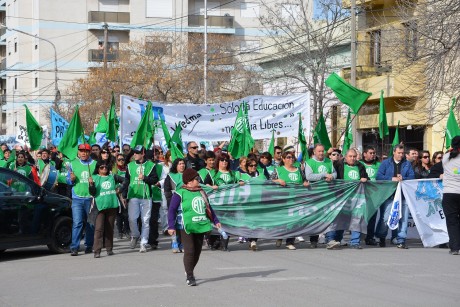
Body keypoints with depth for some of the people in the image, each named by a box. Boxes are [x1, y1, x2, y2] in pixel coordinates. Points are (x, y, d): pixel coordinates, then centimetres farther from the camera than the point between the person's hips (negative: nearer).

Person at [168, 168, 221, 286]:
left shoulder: (201, 192, 14)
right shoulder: (180, 193, -7)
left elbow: (208, 208, 24)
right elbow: (172, 210, -9)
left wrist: (216, 221, 20)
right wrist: (171, 226, -15)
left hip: (201, 226, 7)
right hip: (187, 227, -7)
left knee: (197, 251, 10)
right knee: (189, 251, -9)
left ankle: (190, 271, 28)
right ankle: (189, 277, -2)